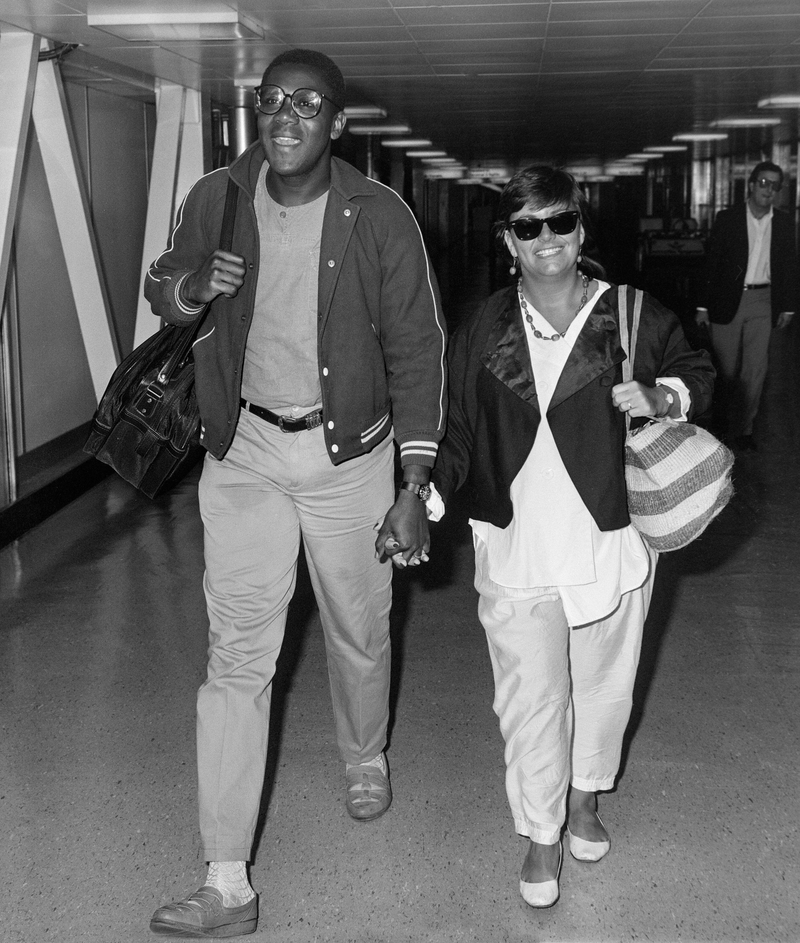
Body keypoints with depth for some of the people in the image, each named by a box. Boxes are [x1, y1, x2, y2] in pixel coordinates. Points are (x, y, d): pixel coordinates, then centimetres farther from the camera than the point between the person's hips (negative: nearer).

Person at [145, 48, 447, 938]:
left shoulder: (379, 218, -12)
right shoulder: (215, 200, -6)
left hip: (350, 450, -1)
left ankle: (364, 759, 49)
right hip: (245, 452, 1)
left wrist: (413, 490, -12)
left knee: (358, 632, 16)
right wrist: (190, 283, -15)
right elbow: (160, 285, 12)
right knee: (236, 655, -3)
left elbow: (416, 352, -8)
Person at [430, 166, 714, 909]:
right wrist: (423, 502, -8)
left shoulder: (632, 315, -3)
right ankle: (540, 837, 23)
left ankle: (585, 798, 44)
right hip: (516, 549, 0)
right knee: (531, 701, 2)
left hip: (611, 543, 1)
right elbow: (455, 431, 5)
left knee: (603, 686, 17)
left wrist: (661, 395, -10)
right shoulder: (482, 332, 0)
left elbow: (698, 372, 12)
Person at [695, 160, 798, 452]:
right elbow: (711, 263, -2)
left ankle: (741, 428, 7)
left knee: (756, 369, -5)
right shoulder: (727, 219, -3)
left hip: (762, 303, 1)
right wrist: (703, 305, -4)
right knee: (728, 370, 7)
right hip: (727, 300, -1)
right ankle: (732, 417, 30)